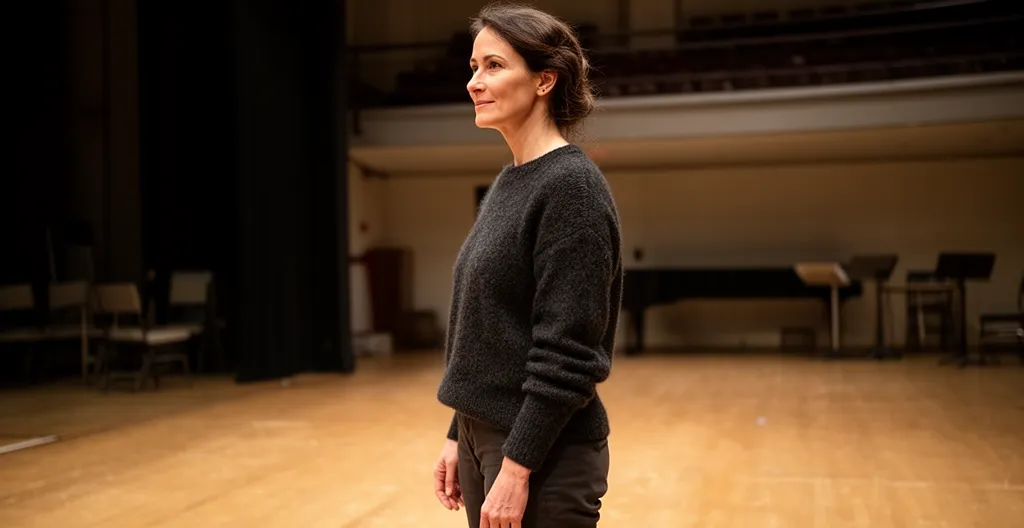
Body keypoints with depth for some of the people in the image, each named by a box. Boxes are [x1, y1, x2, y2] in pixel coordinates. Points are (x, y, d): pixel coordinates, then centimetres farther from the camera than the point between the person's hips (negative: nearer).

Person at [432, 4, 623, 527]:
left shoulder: (571, 185, -16)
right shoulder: (504, 183, 9)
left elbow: (566, 354, -20)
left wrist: (517, 466, -20)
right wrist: (458, 436, 13)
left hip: (545, 451, -8)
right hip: (483, 434, 8)